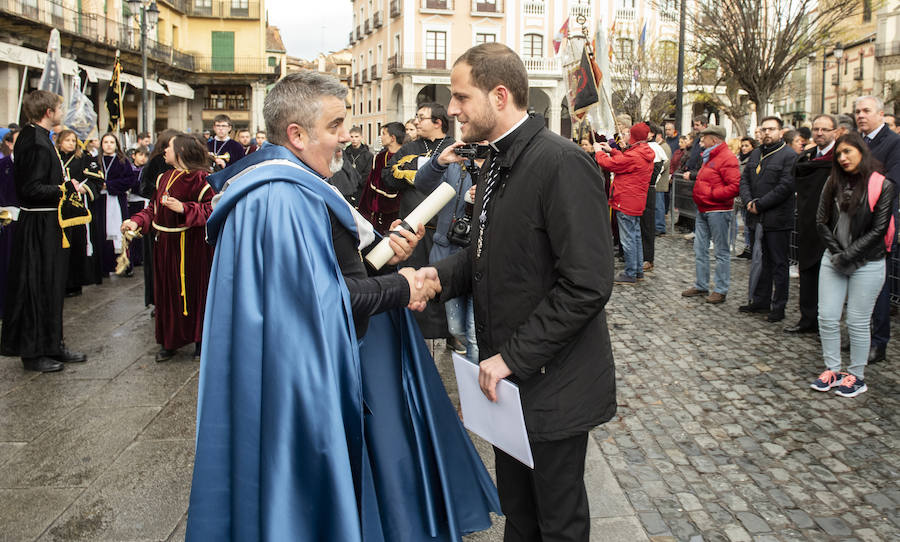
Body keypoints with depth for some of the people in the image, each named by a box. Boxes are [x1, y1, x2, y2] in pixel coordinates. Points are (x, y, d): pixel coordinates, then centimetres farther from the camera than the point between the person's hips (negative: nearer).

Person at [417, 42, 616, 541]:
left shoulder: (562, 163, -20)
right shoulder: (496, 163, 10)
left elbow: (587, 284, -24)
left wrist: (514, 357, -21)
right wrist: (443, 274, -4)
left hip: (552, 383, -8)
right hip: (506, 376, 8)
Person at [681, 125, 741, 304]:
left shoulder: (727, 158, -14)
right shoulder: (710, 157, 17)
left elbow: (735, 186, -22)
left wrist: (711, 194, -20)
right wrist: (699, 196, 11)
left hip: (718, 211, -10)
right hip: (703, 210, 10)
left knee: (721, 251, 0)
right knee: (700, 248, 12)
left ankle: (721, 290, 7)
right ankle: (701, 286, 22)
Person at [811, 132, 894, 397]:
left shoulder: (881, 186, -6)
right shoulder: (833, 183, 7)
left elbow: (879, 229, -10)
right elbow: (821, 221, 5)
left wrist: (848, 256, -13)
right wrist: (837, 252, -6)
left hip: (866, 263, -4)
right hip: (833, 260, 4)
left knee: (857, 323, 2)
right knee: (827, 317, 3)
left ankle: (857, 376, 16)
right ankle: (832, 370, 17)